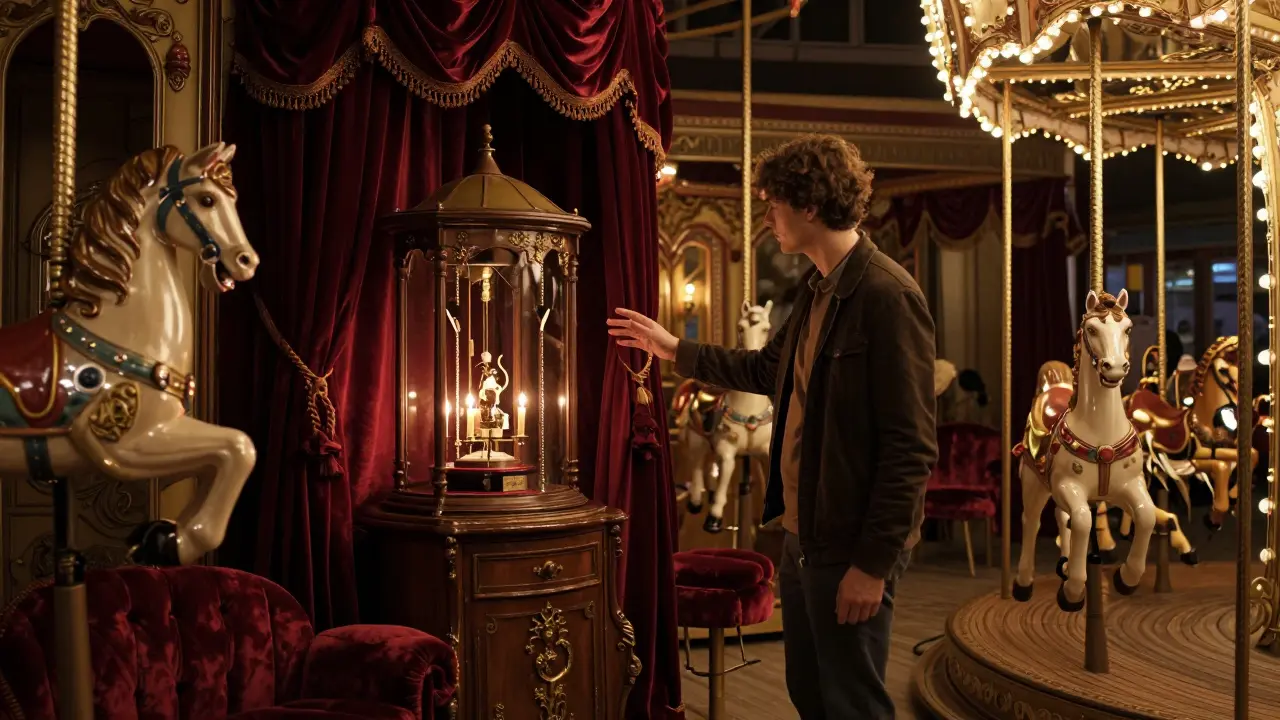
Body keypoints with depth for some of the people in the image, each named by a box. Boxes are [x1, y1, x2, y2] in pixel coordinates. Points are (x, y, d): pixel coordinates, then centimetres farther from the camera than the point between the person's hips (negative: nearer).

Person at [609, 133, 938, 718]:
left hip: (851, 548, -9)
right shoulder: (817, 290, 10)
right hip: (801, 533, 9)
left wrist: (874, 563, -20)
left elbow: (912, 447, -21)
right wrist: (676, 350, 26)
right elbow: (769, 369, 26)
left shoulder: (888, 296, -19)